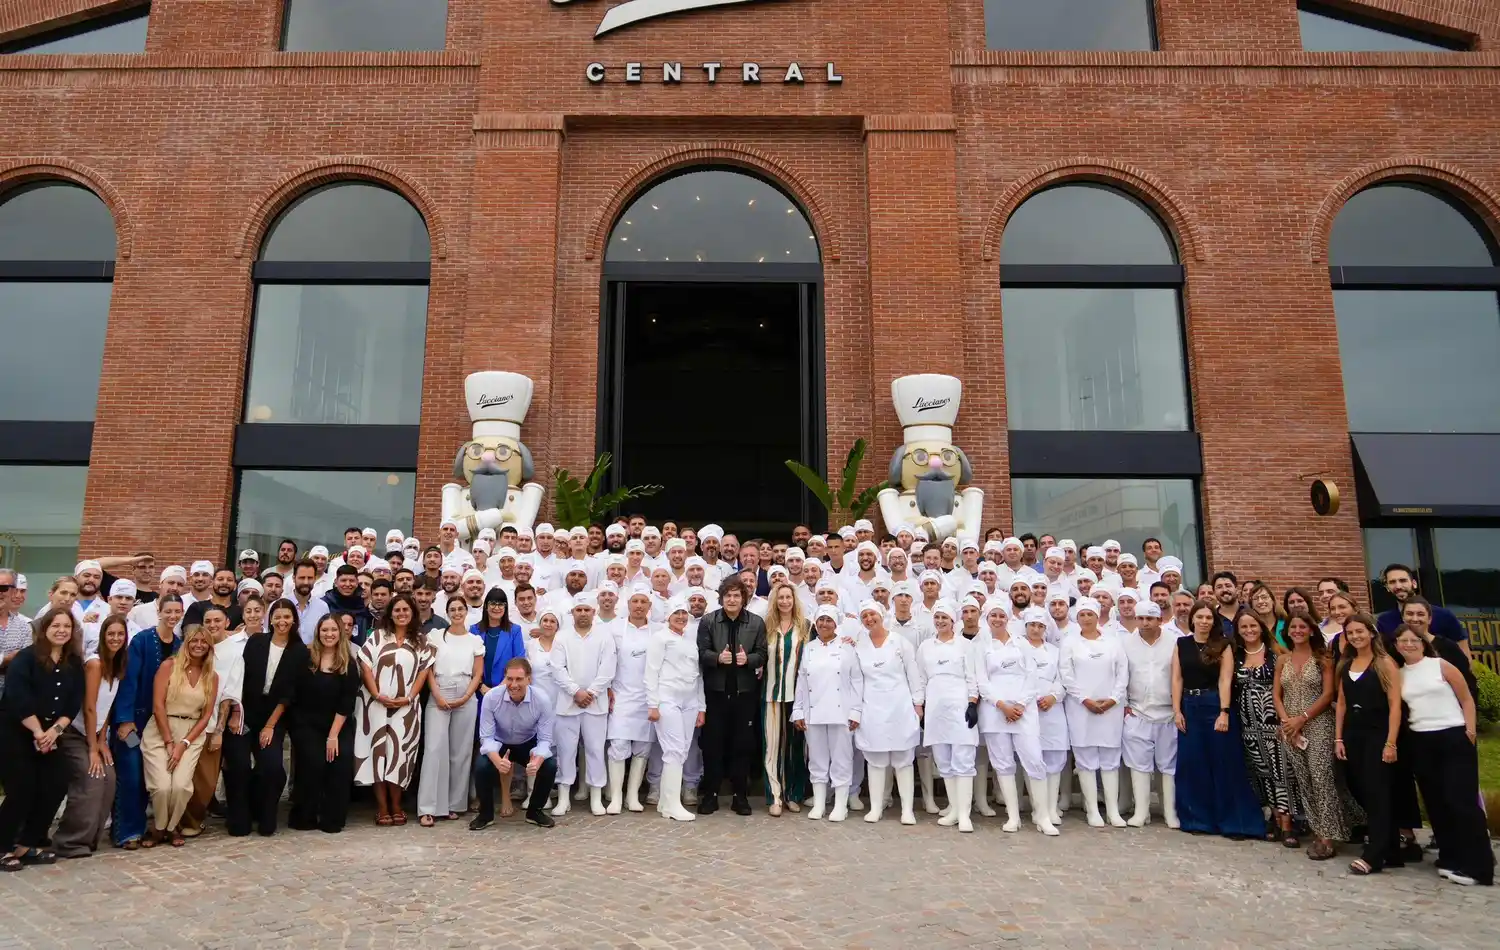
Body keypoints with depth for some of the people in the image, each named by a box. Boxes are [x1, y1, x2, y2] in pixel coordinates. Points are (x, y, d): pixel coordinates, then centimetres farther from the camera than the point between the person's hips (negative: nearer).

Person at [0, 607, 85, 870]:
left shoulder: (74, 663, 6)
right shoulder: (26, 658, -10)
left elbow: (74, 703, 1)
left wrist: (55, 729, -13)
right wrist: (38, 732, -19)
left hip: (50, 734, 5)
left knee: (56, 786, -1)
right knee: (22, 790, -7)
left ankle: (27, 845, 13)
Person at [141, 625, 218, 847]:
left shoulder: (212, 677, 6)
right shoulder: (169, 665, -3)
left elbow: (206, 715, 4)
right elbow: (158, 706, -8)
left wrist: (183, 744, -7)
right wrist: (169, 742, -10)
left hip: (191, 736, 2)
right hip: (159, 732, -2)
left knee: (181, 785, -16)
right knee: (162, 786, -16)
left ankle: (173, 827, 12)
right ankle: (160, 828, 12)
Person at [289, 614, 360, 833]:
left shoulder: (349, 664, -2)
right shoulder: (305, 657, -2)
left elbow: (347, 702, -6)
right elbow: (293, 692, -4)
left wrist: (334, 734, -12)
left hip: (339, 725, 1)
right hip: (307, 724, -1)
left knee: (342, 762, -17)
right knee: (313, 764, -18)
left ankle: (332, 820, -1)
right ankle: (304, 817, 4)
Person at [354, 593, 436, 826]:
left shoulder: (421, 641, 8)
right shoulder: (378, 635, 6)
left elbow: (424, 671, 4)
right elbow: (365, 667, 0)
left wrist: (409, 697, -9)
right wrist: (377, 695, -11)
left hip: (406, 706, 1)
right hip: (377, 703, 0)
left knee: (400, 751, -1)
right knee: (379, 750, -1)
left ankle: (396, 806, 8)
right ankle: (382, 807, 4)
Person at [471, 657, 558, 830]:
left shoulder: (543, 700, -27)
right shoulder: (491, 698, -27)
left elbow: (545, 739, -22)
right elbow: (486, 737, -23)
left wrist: (537, 761, -45)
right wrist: (497, 760, -44)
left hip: (529, 744, 0)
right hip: (498, 744, 0)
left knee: (550, 766, -25)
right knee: (481, 767, -29)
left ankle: (535, 811, 2)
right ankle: (486, 813, -1)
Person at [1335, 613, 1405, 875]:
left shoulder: (1385, 663, -6)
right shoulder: (1345, 666, 11)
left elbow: (1395, 705, -10)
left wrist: (1391, 743, -16)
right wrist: (1338, 738, 7)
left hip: (1378, 735, -6)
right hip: (1352, 735, 6)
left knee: (1376, 791, -6)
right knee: (1360, 790, 7)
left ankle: (1374, 855, -4)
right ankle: (1391, 851, 20)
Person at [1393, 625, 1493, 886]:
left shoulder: (1441, 665, -2)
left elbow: (1466, 699, 1)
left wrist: (1470, 730, -7)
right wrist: (1396, 740, 1)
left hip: (1453, 738, -4)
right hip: (1419, 742, 4)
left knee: (1461, 799, -7)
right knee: (1435, 801, 7)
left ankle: (1475, 865, -1)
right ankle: (1450, 859, 18)